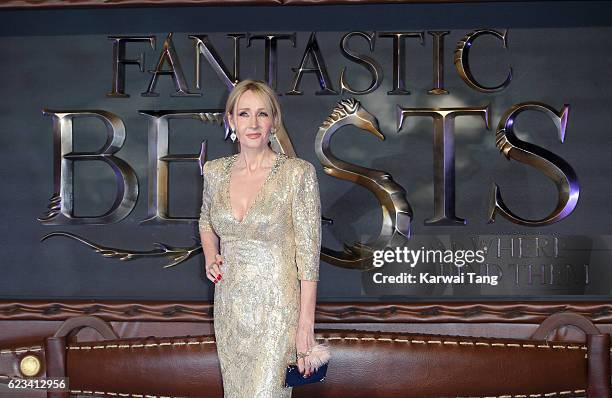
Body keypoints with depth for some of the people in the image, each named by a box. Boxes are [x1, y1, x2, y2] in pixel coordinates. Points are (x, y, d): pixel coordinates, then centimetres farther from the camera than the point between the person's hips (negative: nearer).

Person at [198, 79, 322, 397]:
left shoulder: (297, 173, -12)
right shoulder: (215, 171, 2)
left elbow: (308, 253, -11)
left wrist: (306, 326, -14)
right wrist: (210, 255, 2)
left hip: (277, 308, -5)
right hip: (229, 307, 5)